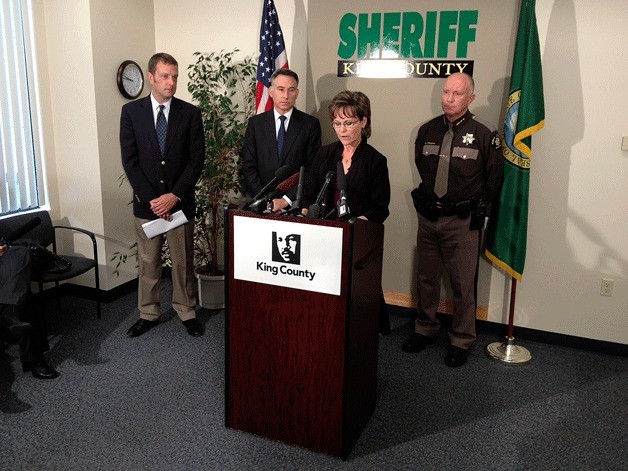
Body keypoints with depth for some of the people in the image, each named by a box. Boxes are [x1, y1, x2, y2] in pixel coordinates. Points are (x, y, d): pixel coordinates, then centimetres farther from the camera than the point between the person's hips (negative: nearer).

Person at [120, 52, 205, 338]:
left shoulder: (190, 113, 0)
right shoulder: (131, 111, 1)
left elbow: (196, 159, -3)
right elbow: (130, 161, -3)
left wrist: (175, 195, -12)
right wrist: (152, 199, -11)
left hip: (180, 201, 0)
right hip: (146, 202, 1)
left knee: (183, 261, 8)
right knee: (148, 262, 11)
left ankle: (187, 312, 23)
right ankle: (148, 314, 26)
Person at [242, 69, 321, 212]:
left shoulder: (311, 124, 3)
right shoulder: (255, 123, 9)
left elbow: (312, 169, -1)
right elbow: (249, 167, 6)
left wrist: (287, 199, -10)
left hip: (295, 203, -1)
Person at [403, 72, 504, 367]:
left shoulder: (484, 134, -8)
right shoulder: (427, 130, 5)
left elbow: (494, 179, -1)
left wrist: (476, 210, 1)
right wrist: (431, 198, 13)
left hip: (463, 222, -4)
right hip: (428, 217, 5)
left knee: (463, 285, 3)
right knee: (426, 278, 15)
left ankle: (462, 340, 18)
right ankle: (425, 329, 31)